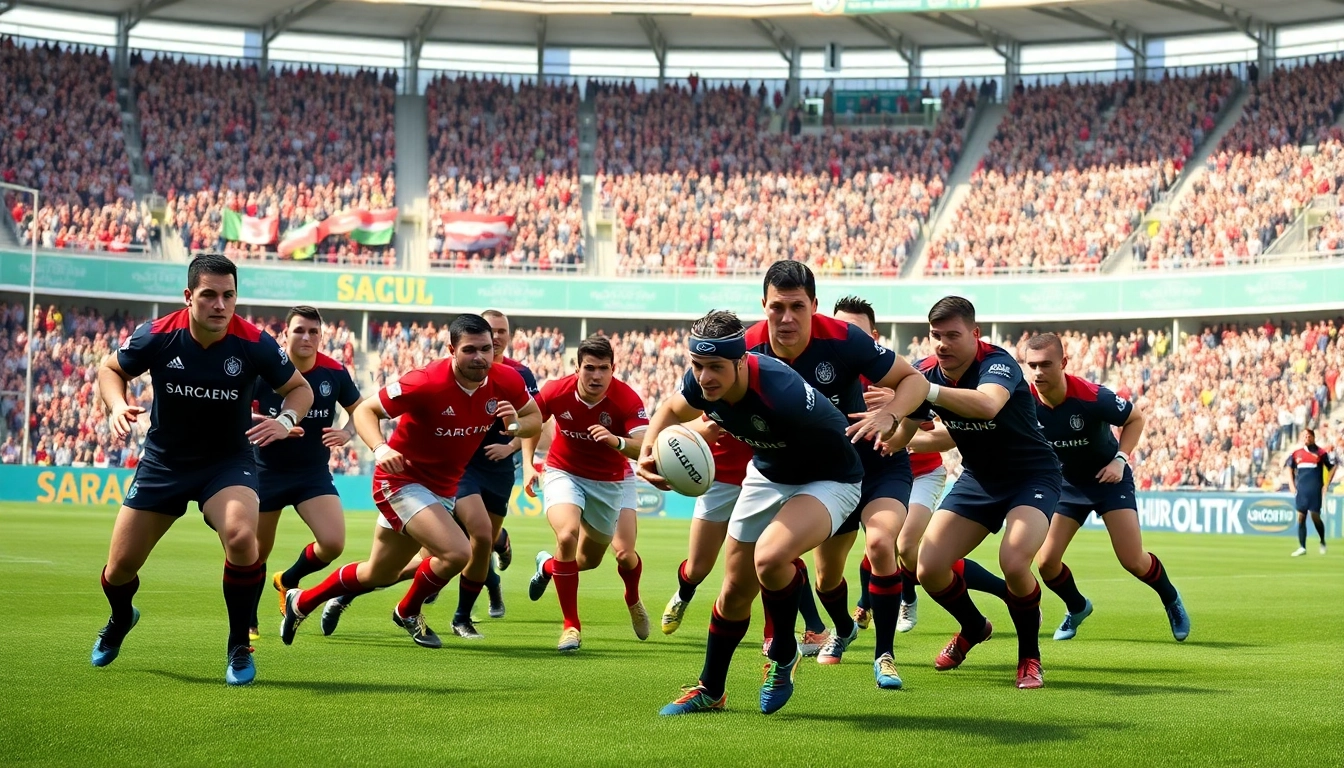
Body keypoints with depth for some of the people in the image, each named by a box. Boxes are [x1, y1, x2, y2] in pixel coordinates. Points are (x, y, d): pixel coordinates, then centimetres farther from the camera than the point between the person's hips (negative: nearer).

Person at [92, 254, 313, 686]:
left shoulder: (254, 345, -18)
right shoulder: (157, 337, -17)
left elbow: (299, 387, -2)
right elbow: (110, 370, 2)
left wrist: (285, 421, -22)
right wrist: (117, 406, -18)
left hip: (228, 460, -2)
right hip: (163, 461, 2)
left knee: (241, 537, -32)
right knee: (119, 568, 5)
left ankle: (240, 646, -10)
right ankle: (121, 619, 45)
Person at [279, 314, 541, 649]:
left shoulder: (506, 380, -12)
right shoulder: (427, 382, -26)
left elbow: (534, 418, 4)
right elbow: (365, 410, -17)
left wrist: (516, 424, -20)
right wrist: (380, 449, -36)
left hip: (445, 488, 7)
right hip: (403, 481, -7)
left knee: (378, 575, 18)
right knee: (457, 552, -26)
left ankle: (300, 602, 41)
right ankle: (408, 612, 5)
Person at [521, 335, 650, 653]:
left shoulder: (627, 399, -24)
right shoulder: (556, 391, -19)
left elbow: (644, 447, -35)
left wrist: (617, 441, -54)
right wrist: (528, 464, -7)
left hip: (612, 480, 1)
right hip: (565, 473, -1)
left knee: (624, 552, -1)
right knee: (567, 535, -27)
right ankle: (571, 626, -11)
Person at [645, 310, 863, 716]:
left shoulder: (781, 391, -39)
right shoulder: (700, 383, -19)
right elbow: (672, 409, 5)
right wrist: (647, 450, -9)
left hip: (829, 480, -6)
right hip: (767, 476, 7)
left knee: (769, 558, -33)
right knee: (735, 589, 11)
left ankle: (784, 653, -4)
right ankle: (710, 690, 34)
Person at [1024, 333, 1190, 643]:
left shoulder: (1093, 398, -30)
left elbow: (1136, 418, -11)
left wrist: (1120, 458, -21)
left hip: (1108, 478, -3)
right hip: (1065, 483, 3)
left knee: (1133, 561, -9)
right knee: (1046, 562, -7)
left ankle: (1171, 600, 23)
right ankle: (1077, 608, 24)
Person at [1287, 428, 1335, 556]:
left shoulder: (1321, 453, -2)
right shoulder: (1296, 453, 8)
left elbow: (1332, 468, 4)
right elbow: (1289, 468, 21)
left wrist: (1326, 485, -3)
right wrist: (1292, 485, 10)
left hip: (1315, 490, -3)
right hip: (1301, 490, 3)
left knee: (1315, 517, -3)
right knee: (1301, 518, 1)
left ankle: (1323, 542, 21)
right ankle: (1302, 547, 5)